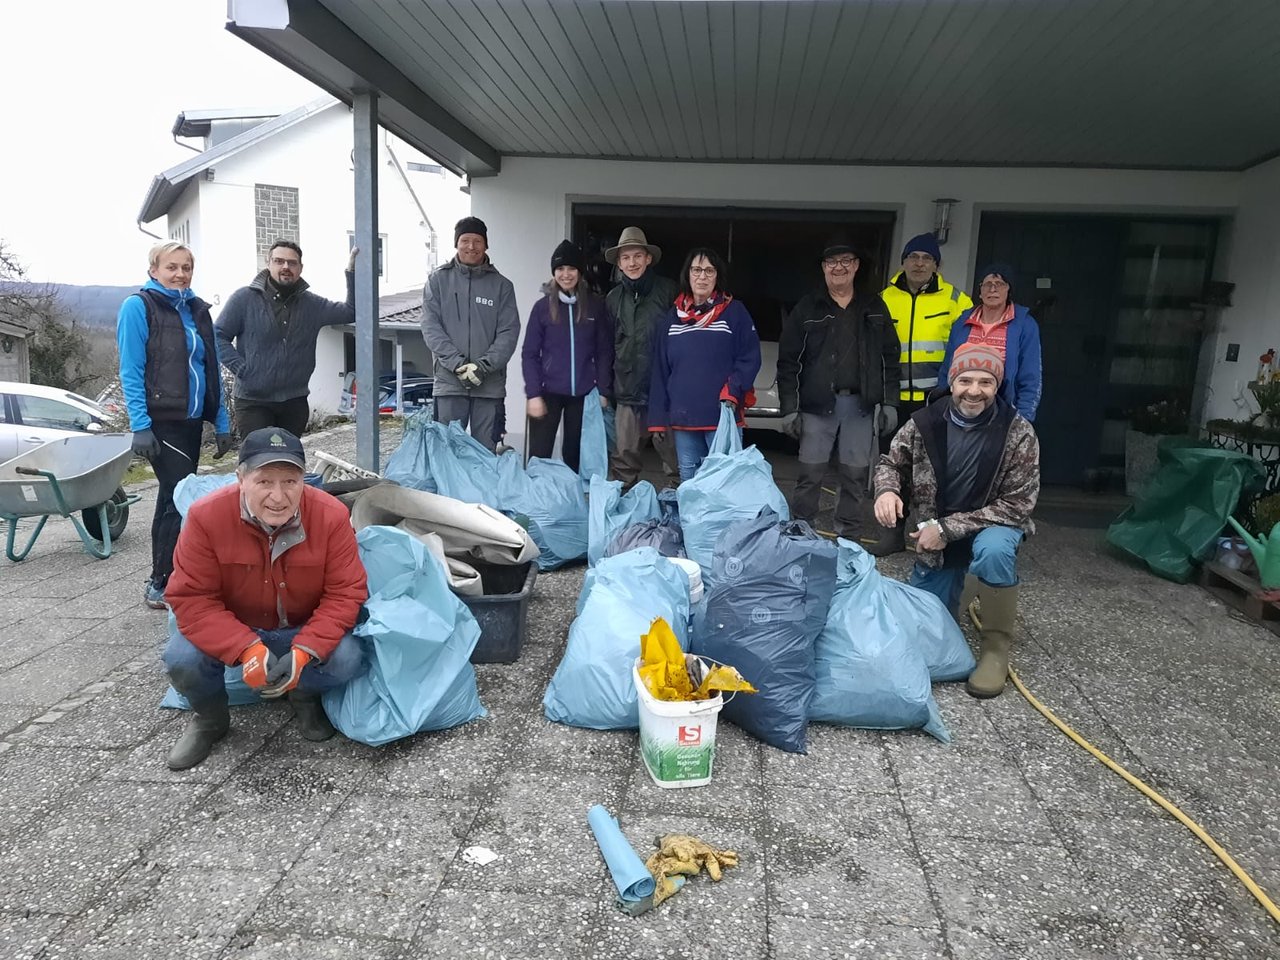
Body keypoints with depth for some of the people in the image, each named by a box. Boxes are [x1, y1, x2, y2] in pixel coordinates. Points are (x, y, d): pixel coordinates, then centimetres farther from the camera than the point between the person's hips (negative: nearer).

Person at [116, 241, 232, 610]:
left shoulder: (197, 309, 13)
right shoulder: (138, 306, -5)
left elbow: (211, 370, 14)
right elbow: (131, 372, -11)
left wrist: (221, 422, 9)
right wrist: (140, 426, -19)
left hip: (192, 421, 7)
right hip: (161, 422, -6)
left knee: (173, 500, 12)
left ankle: (165, 581, 21)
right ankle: (160, 586, 0)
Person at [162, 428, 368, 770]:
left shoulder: (331, 516, -23)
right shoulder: (206, 516, -24)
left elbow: (345, 593, -18)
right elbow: (191, 599, -22)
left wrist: (304, 650, -32)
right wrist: (247, 650, -35)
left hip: (304, 631, 0)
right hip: (229, 630, 1)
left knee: (346, 659, -27)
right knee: (181, 659, -28)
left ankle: (305, 696, 11)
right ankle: (210, 716, 10)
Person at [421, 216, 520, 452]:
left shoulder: (501, 285, 7)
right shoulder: (438, 280, 7)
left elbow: (509, 332, 0)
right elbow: (431, 327, -1)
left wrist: (484, 365, -14)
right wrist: (457, 363, -14)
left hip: (490, 384, 0)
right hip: (449, 382, 0)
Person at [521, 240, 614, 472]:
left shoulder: (595, 306, 4)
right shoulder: (543, 307, 2)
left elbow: (605, 352, 5)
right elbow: (530, 354, 1)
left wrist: (603, 391, -1)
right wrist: (533, 394, -8)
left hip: (583, 394, 1)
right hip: (548, 392, -1)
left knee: (574, 455, 7)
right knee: (539, 456, -1)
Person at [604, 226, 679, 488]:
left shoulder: (667, 291, 0)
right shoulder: (613, 298, 12)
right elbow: (607, 346, 16)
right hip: (627, 390, 3)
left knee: (672, 452, -1)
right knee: (623, 455, 6)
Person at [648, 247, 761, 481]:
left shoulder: (735, 311, 1)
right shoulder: (673, 316, 12)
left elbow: (750, 358, -3)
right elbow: (660, 371, 11)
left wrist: (732, 392, -19)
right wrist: (658, 418, 6)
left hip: (722, 418, -4)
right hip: (682, 419, 4)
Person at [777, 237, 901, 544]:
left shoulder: (874, 308, 11)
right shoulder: (807, 308, 5)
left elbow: (890, 359, 10)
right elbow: (788, 361, 2)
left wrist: (889, 402, 2)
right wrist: (789, 408, -5)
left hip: (861, 405, 2)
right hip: (817, 404, -2)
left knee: (856, 475, 6)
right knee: (810, 473, -1)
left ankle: (850, 535, 16)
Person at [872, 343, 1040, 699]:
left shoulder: (1018, 433, -21)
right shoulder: (925, 423, -14)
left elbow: (1017, 505, -20)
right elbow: (892, 462, 3)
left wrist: (948, 528, -26)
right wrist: (886, 489, -22)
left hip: (992, 525, -3)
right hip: (936, 538, 3)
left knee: (993, 550, -39)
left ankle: (997, 647, -16)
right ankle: (961, 582, 40)